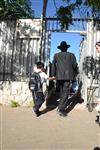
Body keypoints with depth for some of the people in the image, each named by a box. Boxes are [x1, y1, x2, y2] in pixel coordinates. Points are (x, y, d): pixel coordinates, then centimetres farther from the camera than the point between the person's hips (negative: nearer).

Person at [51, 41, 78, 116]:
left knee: (62, 91, 18)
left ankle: (62, 106, 27)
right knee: (65, 92, -4)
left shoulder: (56, 55, 6)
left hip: (59, 76, 3)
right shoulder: (71, 55, 3)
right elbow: (75, 66, 5)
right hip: (68, 76, -3)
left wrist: (53, 75, 15)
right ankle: (61, 109, -11)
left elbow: (53, 66, 6)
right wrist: (74, 74, 19)